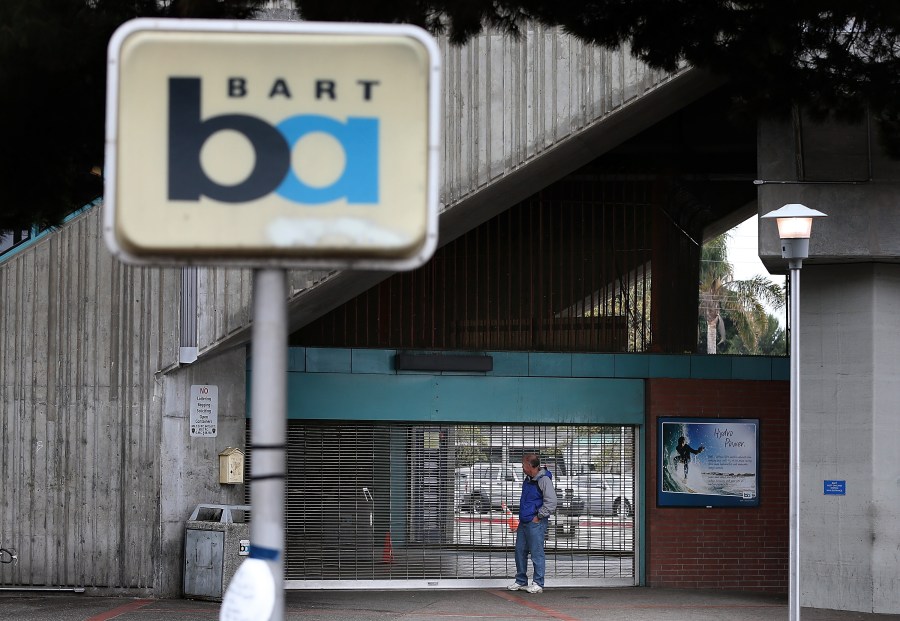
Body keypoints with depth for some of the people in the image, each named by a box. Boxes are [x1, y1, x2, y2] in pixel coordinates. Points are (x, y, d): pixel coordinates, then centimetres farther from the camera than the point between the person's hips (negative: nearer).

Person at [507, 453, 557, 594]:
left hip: (536, 523, -9)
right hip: (524, 522, 9)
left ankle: (538, 583, 2)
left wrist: (538, 516, -14)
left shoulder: (543, 480, -13)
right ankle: (521, 581, 20)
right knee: (520, 551, 11)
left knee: (536, 553, -4)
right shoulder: (528, 479, 15)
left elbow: (551, 503, -18)